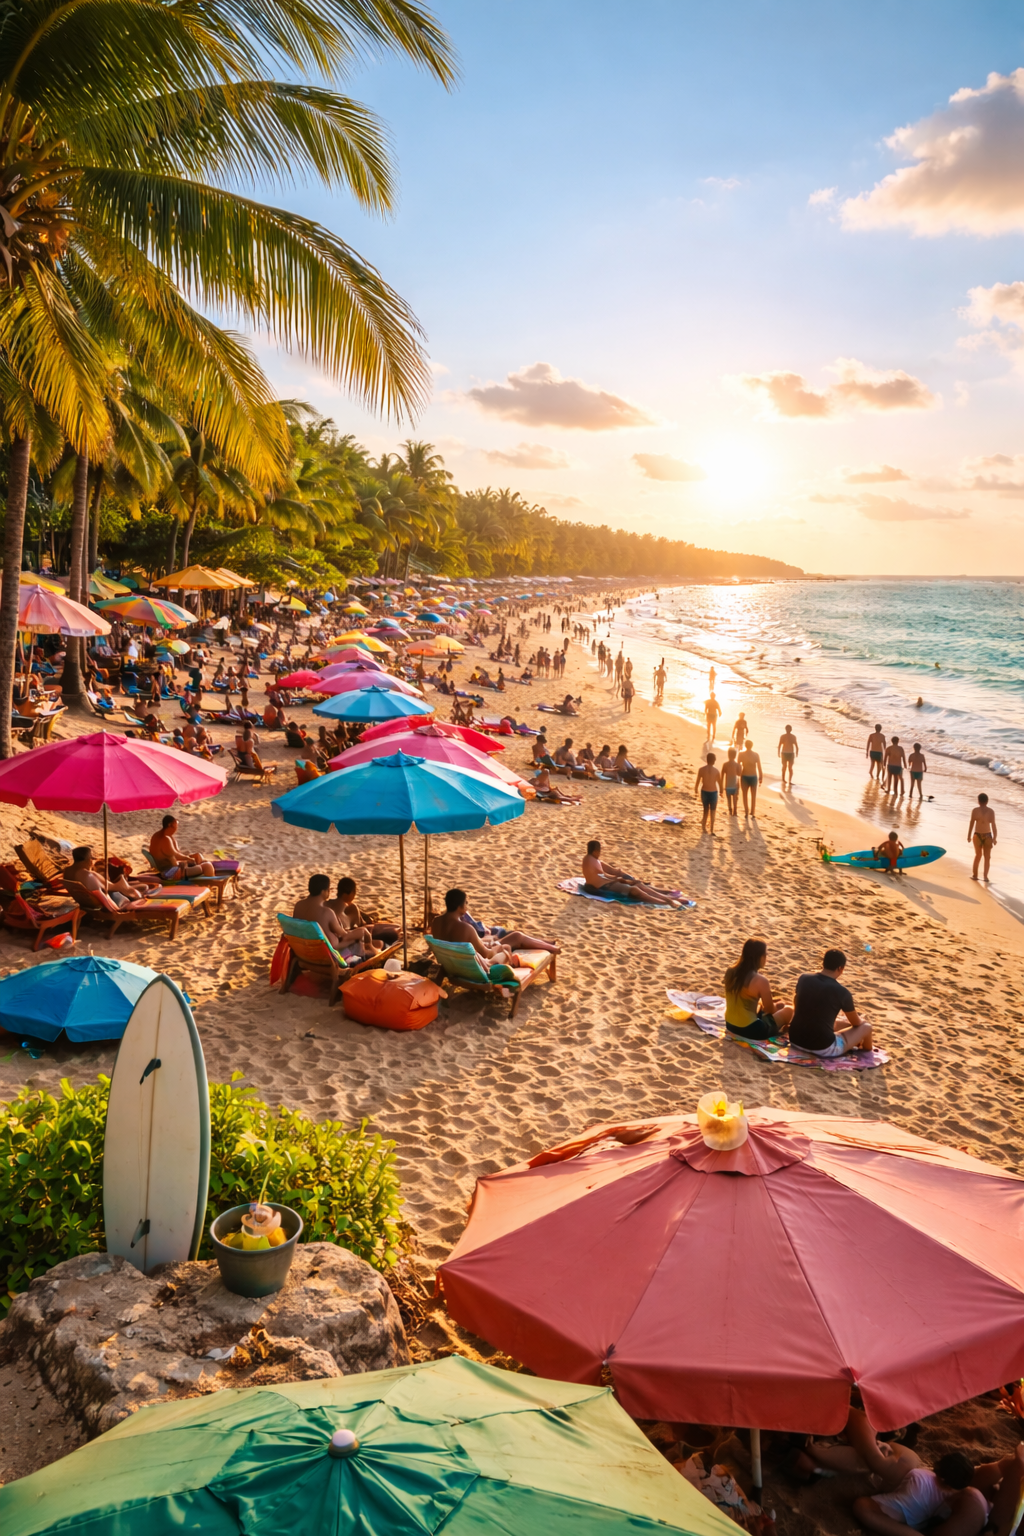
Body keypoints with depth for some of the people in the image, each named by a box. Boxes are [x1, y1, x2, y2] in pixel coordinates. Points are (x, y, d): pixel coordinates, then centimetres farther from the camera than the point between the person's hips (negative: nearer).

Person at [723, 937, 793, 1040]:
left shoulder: (730, 971, -1)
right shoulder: (761, 981, -21)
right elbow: (770, 1010, -5)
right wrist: (778, 1005, 16)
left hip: (730, 1025, 7)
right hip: (750, 1030, -7)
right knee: (788, 1010, 10)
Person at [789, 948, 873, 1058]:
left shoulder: (803, 980, -1)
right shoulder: (842, 992, -13)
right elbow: (856, 1023, 5)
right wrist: (861, 1019, 29)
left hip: (795, 1041, 6)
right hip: (822, 1048, -5)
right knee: (866, 1027, 15)